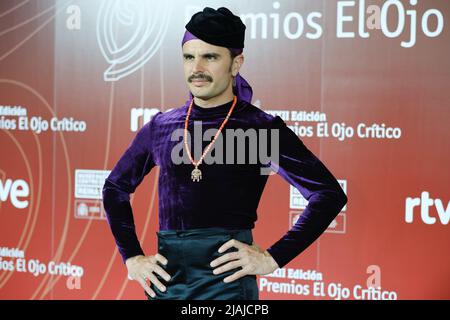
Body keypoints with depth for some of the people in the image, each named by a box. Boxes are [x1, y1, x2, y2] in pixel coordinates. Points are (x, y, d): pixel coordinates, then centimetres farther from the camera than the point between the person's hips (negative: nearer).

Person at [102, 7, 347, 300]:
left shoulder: (263, 129, -4)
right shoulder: (161, 127, 7)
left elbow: (330, 194, -6)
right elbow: (115, 188, 21)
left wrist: (273, 258, -11)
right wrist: (132, 257, 10)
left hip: (227, 279, -4)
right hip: (166, 279, 4)